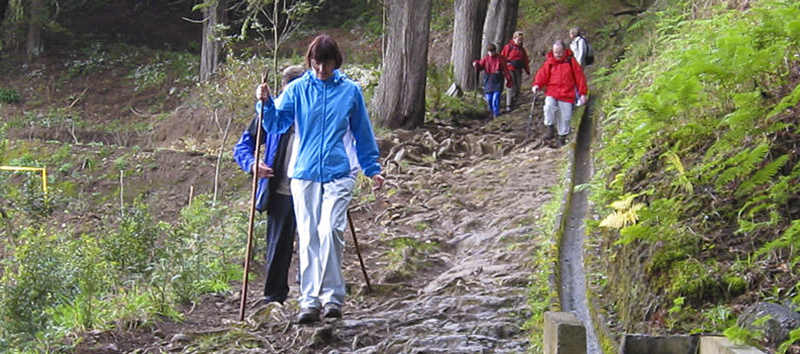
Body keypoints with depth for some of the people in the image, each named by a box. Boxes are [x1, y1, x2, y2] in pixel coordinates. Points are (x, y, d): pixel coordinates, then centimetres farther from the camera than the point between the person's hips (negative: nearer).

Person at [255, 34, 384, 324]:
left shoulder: (350, 91, 6)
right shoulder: (297, 90, 6)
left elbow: (363, 134, 14)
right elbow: (276, 125, 4)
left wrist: (373, 168, 16)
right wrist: (265, 103, -13)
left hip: (338, 173, -1)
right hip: (304, 173, 2)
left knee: (330, 231, -16)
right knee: (308, 237, 2)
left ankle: (332, 296, -4)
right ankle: (310, 301, 6)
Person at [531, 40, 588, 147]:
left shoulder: (571, 61, 1)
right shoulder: (549, 62, 4)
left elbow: (579, 76, 4)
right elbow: (542, 74, 0)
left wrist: (582, 93, 3)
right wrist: (536, 84, -21)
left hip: (567, 95, 0)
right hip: (551, 92, 0)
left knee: (565, 117, 3)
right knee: (549, 106, -29)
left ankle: (562, 138, 22)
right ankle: (550, 130, -13)